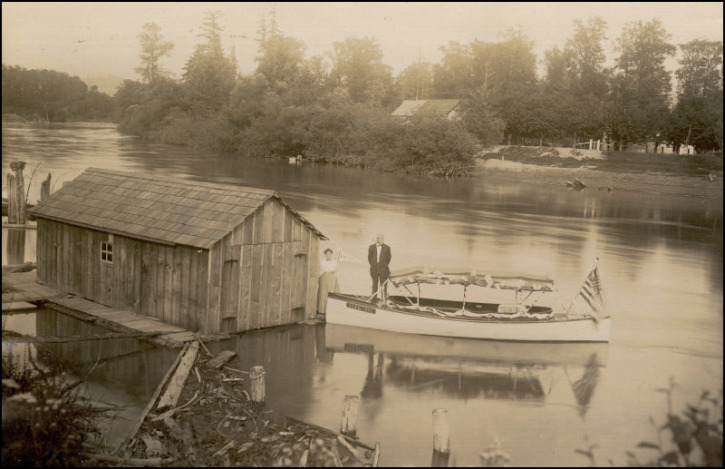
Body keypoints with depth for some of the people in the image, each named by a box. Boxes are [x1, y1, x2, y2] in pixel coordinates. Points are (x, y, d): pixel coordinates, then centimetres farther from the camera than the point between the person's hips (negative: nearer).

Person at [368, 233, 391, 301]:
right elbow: (369, 257, 7)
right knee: (375, 283, 9)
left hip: (383, 270, -1)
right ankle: (373, 298, 15)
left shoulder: (387, 248, -3)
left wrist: (385, 266, 2)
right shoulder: (371, 247, 1)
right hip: (374, 269, 2)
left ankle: (384, 300, 4)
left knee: (383, 284, 1)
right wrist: (372, 265, 3)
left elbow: (389, 257, 4)